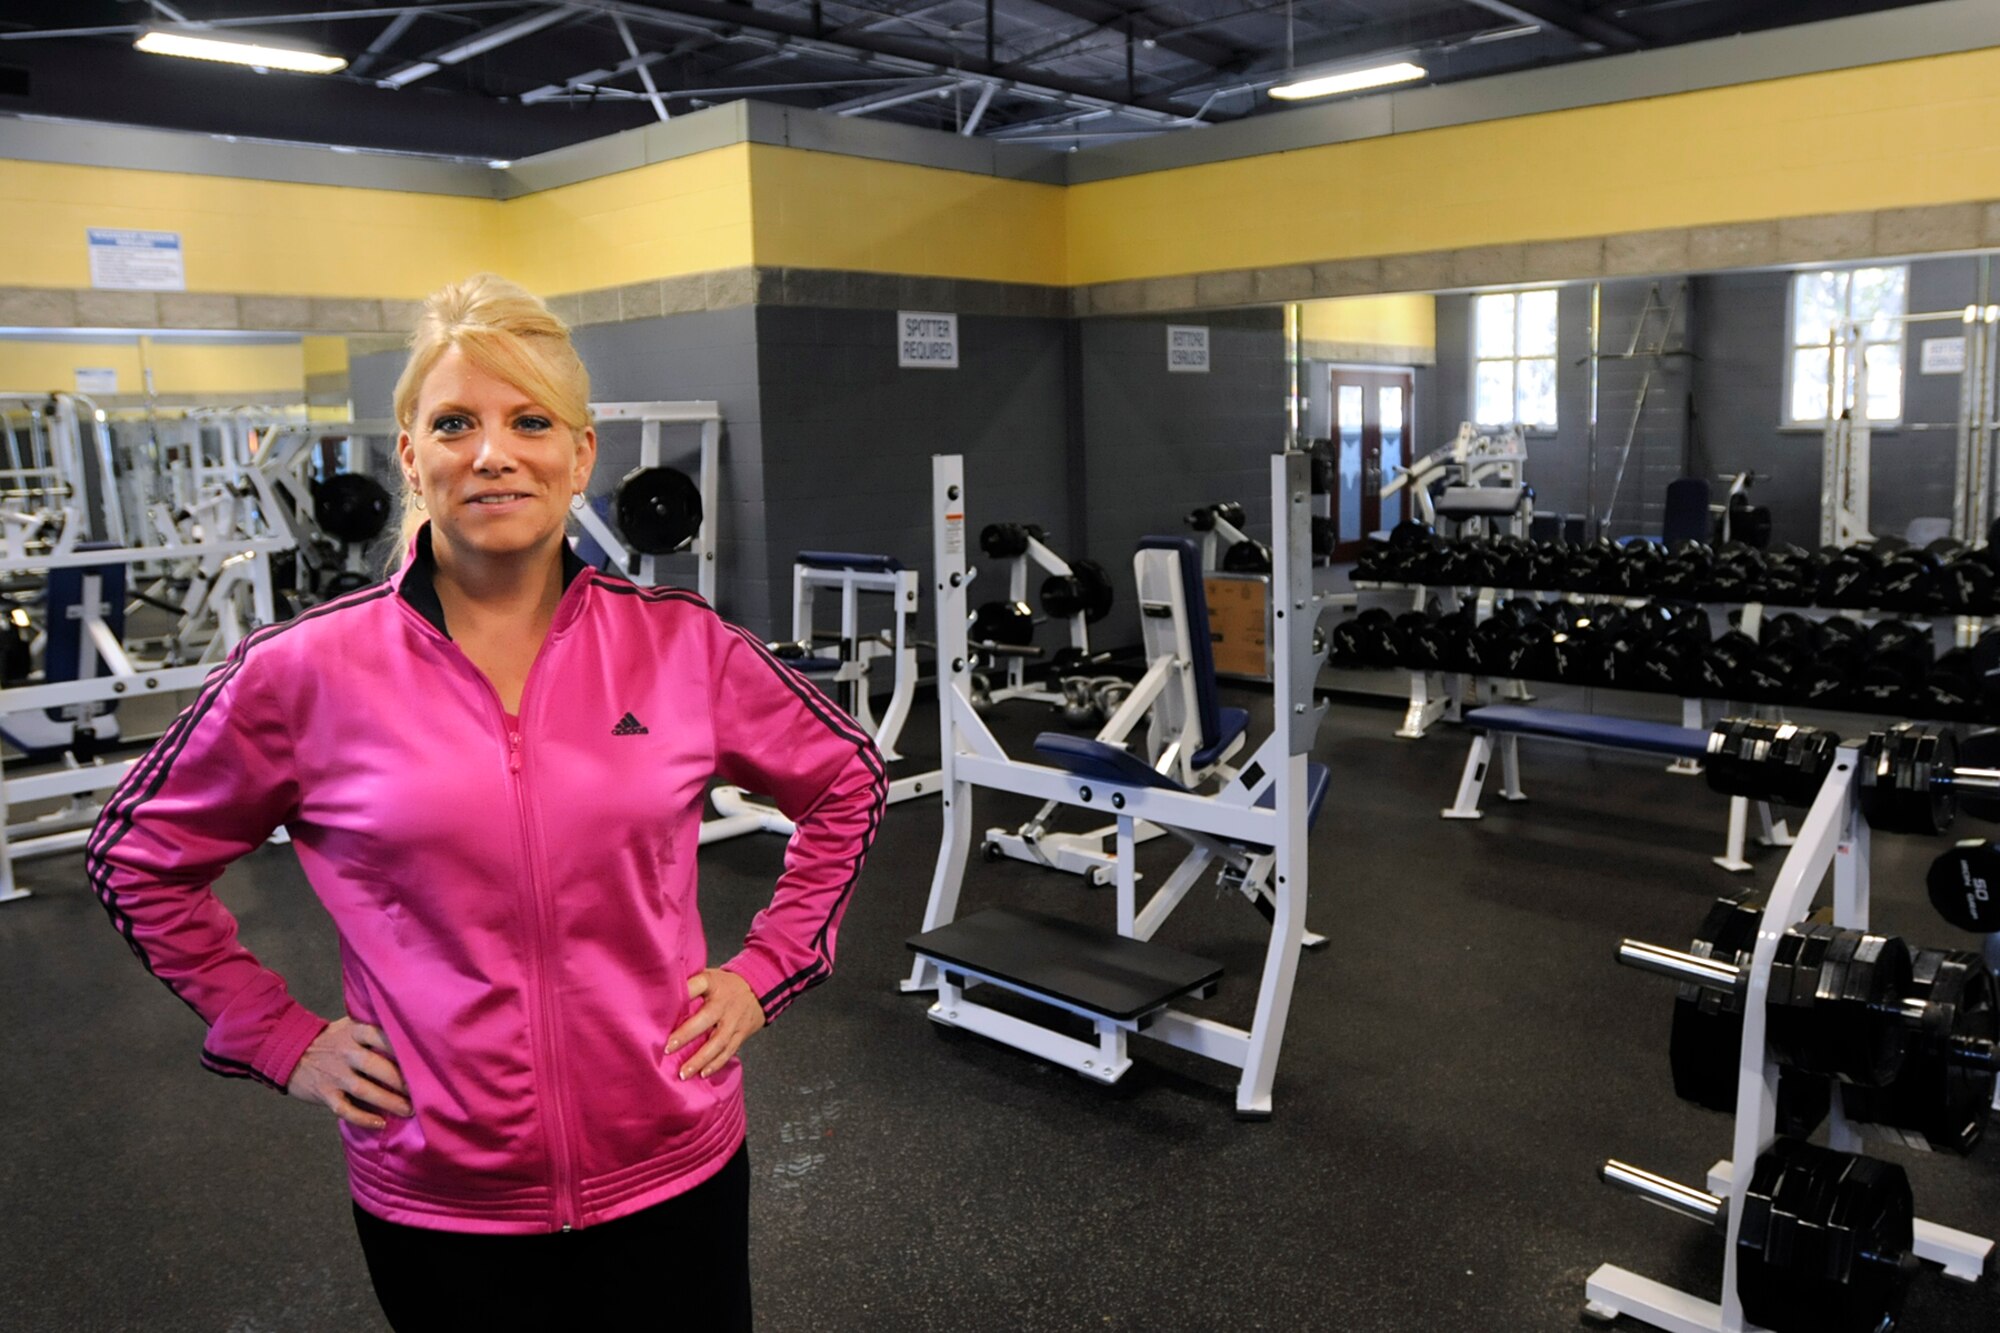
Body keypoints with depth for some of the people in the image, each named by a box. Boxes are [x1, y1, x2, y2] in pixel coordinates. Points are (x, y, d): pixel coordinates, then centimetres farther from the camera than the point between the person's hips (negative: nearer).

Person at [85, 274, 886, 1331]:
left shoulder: (682, 644, -7)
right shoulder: (303, 672, -9)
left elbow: (847, 784, 7)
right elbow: (135, 857, 6)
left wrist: (763, 970, 0)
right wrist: (281, 1041, 1)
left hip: (672, 1171, 1)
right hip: (437, 1205, 0)